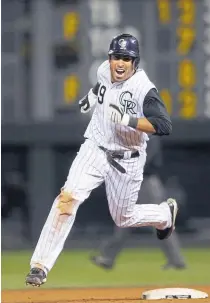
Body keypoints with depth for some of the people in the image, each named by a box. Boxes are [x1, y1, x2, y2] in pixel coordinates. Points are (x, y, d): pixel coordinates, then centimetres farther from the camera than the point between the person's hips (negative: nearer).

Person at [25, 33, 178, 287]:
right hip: (95, 149, 3)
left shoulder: (144, 89, -22)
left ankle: (166, 213, 48)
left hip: (127, 161, -3)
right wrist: (92, 96, 11)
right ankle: (40, 266, -21)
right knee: (68, 197, -19)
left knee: (123, 218, 13)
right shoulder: (104, 71, -4)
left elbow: (164, 126, -32)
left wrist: (128, 119, -39)